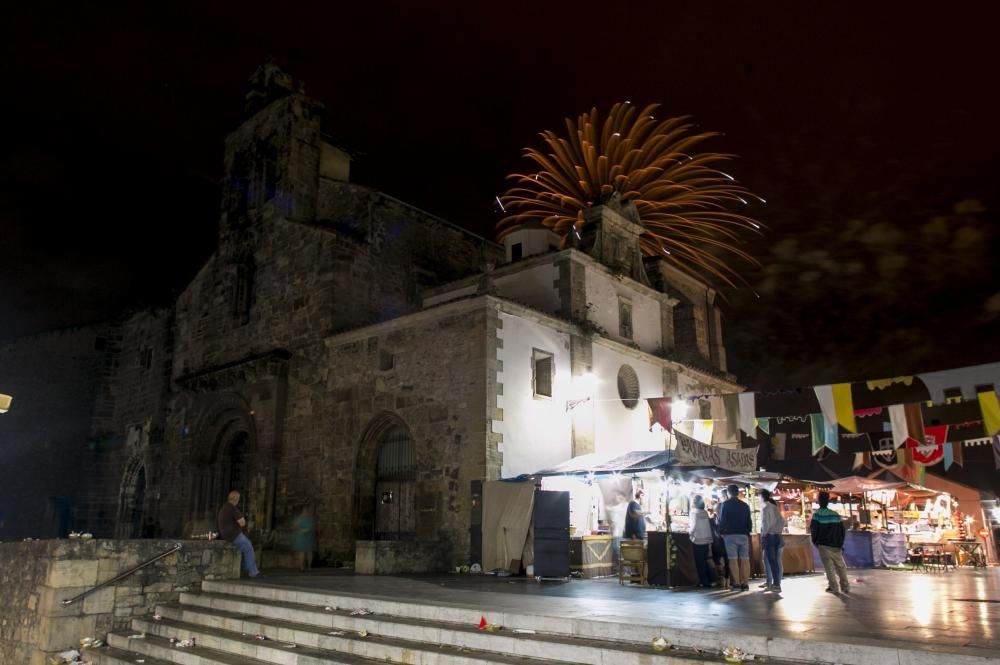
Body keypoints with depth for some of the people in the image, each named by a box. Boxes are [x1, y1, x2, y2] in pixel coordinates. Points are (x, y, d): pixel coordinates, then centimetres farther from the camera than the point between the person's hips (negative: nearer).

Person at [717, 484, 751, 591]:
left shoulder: (725, 504, 0)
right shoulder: (745, 505, 13)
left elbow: (722, 519, -5)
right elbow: (749, 521, 12)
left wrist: (721, 532, 6)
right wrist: (748, 532, 18)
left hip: (730, 535, -4)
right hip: (744, 535, 4)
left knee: (733, 560, -5)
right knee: (745, 559, 2)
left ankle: (737, 584, -9)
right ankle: (745, 584, 0)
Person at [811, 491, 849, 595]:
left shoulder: (817, 514, -8)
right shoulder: (836, 514, 8)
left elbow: (813, 529, -9)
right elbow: (842, 530, 11)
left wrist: (815, 541, 7)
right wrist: (840, 543, 18)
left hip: (824, 545, -4)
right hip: (836, 546, 4)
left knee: (829, 567, 2)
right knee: (841, 566, 11)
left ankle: (833, 587, -1)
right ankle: (846, 588, 6)